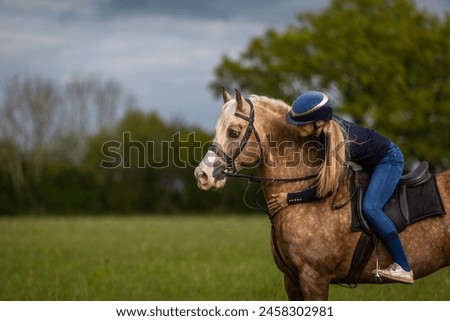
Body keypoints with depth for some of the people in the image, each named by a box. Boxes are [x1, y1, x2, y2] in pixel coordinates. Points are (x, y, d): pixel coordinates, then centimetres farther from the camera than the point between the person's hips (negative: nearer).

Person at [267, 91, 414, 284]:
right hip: (371, 163, 10)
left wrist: (290, 199, -30)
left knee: (370, 207, -25)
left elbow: (326, 190, -34)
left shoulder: (337, 139, -38)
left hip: (389, 160, -9)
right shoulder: (320, 128, -16)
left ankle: (403, 267, -24)